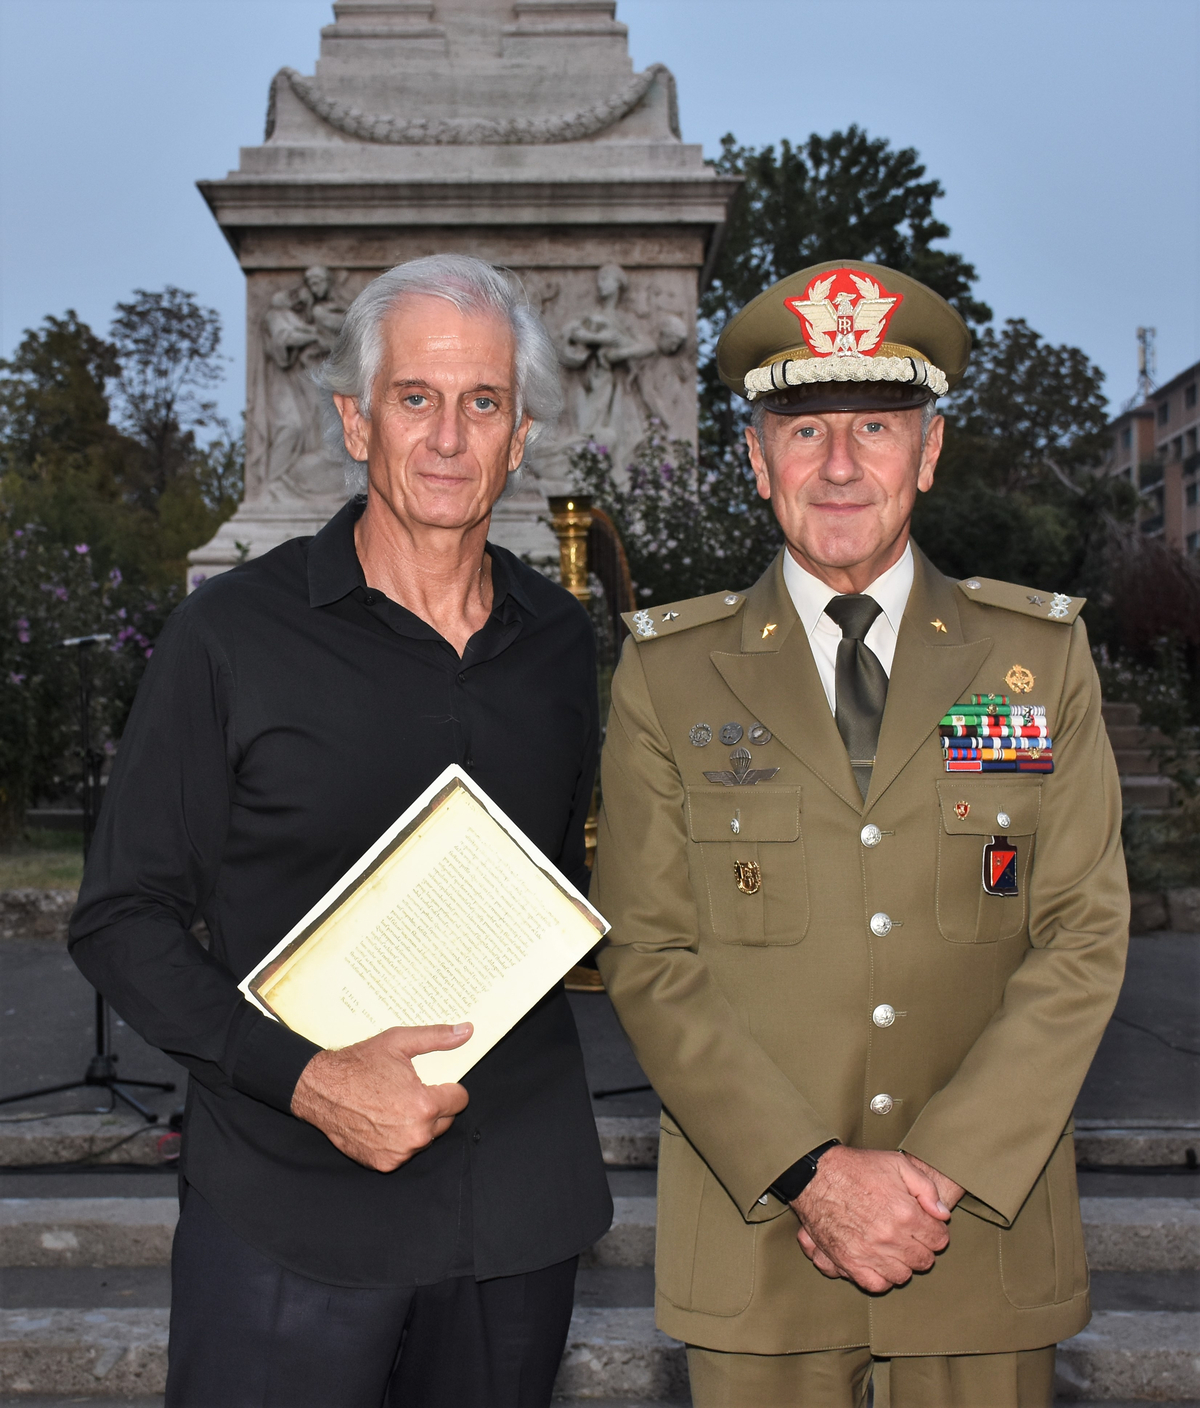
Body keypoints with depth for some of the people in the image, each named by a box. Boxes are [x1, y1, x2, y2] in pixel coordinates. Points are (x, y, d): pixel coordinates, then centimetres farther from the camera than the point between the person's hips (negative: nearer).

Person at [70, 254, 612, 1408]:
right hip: (290, 1215, -3)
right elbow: (121, 921, -6)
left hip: (519, 1203, 4)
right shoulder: (231, 634, -7)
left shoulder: (559, 639, 6)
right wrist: (305, 1078, -18)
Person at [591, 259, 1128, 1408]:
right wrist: (813, 1173, -14)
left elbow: (1083, 935, -3)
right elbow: (647, 955, -5)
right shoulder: (666, 675, 0)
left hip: (985, 1230, 1)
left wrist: (940, 1170, -12)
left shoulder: (1043, 656, 2)